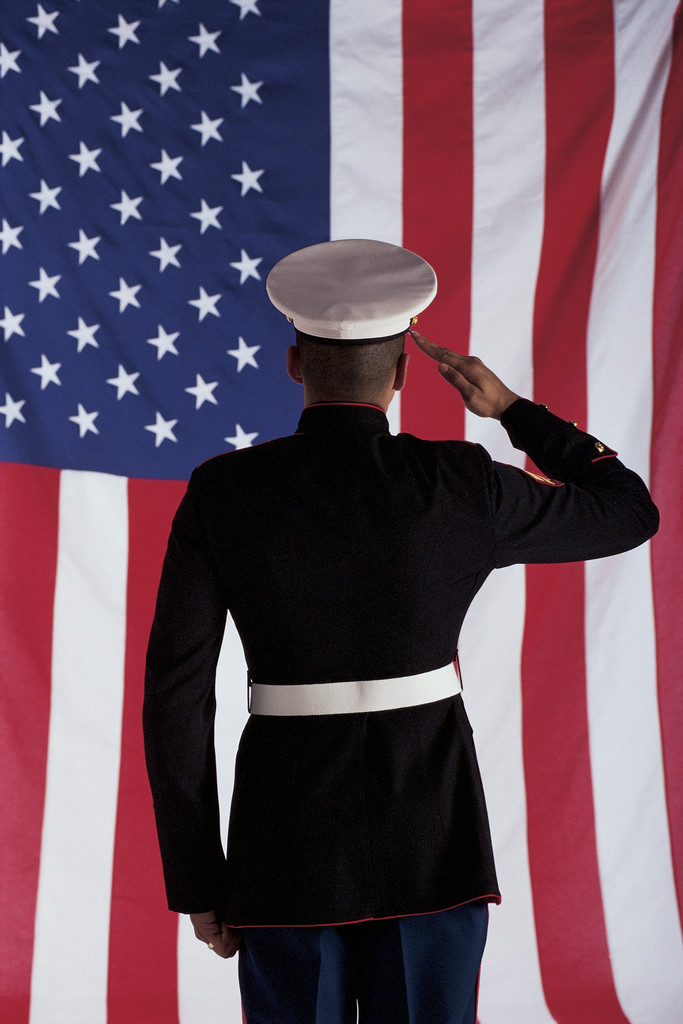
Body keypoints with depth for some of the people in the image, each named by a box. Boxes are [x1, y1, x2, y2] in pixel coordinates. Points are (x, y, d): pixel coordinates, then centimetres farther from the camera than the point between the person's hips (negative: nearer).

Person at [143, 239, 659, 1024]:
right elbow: (632, 511, 7)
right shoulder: (460, 486, -7)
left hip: (288, 832, 0)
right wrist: (512, 410, 15)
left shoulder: (221, 493, -6)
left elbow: (176, 693, -7)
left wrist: (197, 877, 1)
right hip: (430, 838, 0)